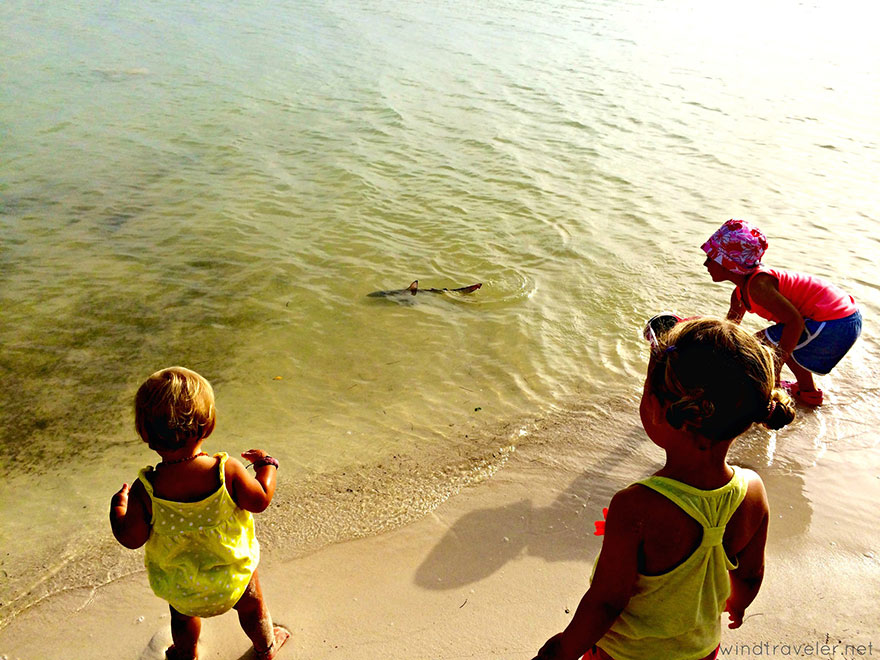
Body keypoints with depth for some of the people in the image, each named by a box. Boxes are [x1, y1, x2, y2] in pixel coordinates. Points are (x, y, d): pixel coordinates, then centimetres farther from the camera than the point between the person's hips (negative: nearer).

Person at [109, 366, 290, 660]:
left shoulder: (145, 490, -29)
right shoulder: (227, 471, -31)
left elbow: (131, 538, -17)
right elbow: (260, 500, -18)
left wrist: (118, 507, 3)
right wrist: (266, 465, 0)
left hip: (179, 584, 1)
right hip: (232, 570, 0)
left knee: (183, 616, 34)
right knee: (252, 607, 30)